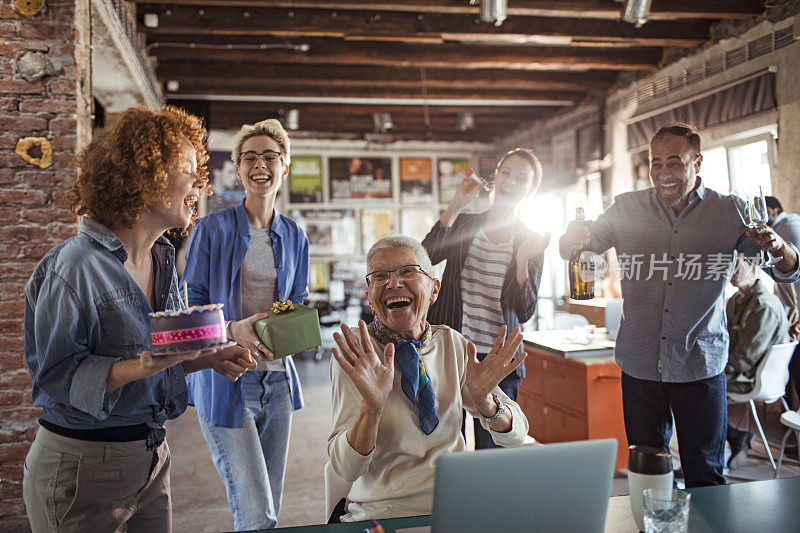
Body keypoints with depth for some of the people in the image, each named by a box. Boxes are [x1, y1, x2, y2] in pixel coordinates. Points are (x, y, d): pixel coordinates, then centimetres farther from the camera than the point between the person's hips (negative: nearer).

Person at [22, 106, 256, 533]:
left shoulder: (162, 260, 7)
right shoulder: (74, 266, -19)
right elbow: (56, 373, -18)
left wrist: (208, 358, -3)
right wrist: (140, 367, -31)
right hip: (81, 466, -7)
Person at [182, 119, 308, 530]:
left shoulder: (294, 237, 10)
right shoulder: (212, 229, -4)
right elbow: (189, 307, -4)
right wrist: (233, 330, -22)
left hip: (276, 378, 5)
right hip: (224, 380, -5)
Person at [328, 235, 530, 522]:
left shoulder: (452, 343, 2)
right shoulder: (355, 352, -8)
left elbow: (515, 436, 1)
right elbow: (346, 469, -14)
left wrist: (485, 401, -20)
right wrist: (371, 406, -32)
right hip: (382, 513, -4)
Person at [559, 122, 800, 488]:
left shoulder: (728, 213, -1)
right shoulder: (626, 209, 1)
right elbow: (576, 248, 6)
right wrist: (573, 240, -20)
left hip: (701, 366, -1)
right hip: (640, 365, 1)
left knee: (705, 478, 8)